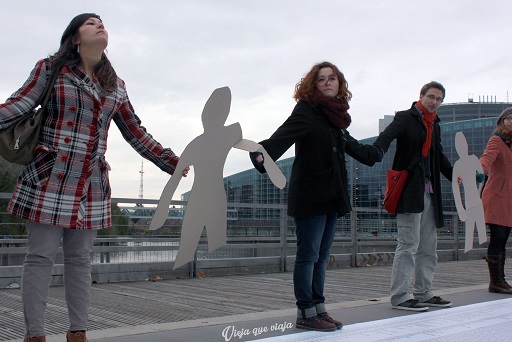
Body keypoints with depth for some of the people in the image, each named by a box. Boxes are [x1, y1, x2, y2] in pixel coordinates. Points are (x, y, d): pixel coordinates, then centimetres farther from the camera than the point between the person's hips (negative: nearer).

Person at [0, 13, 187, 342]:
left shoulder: (116, 86, 14)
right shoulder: (51, 68, 4)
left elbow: (136, 133, 18)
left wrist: (171, 161, 16)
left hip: (91, 183, 4)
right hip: (50, 177, -4)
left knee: (80, 258, 8)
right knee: (42, 255, -3)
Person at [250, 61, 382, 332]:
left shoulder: (335, 117, 15)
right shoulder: (306, 111, -8)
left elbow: (349, 144, 34)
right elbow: (284, 135, -27)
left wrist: (373, 153, 51)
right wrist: (263, 154, -47)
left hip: (332, 197, 8)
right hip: (309, 196, -8)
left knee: (321, 256, 12)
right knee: (308, 255, -2)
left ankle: (318, 309, 21)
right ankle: (306, 313, 6)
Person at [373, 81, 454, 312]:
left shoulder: (435, 125, 20)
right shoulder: (405, 118, -3)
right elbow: (387, 135, -23)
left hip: (429, 193, 8)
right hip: (409, 191, -8)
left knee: (428, 247, 12)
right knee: (408, 244, -10)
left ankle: (423, 294, 21)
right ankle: (400, 296, -4)